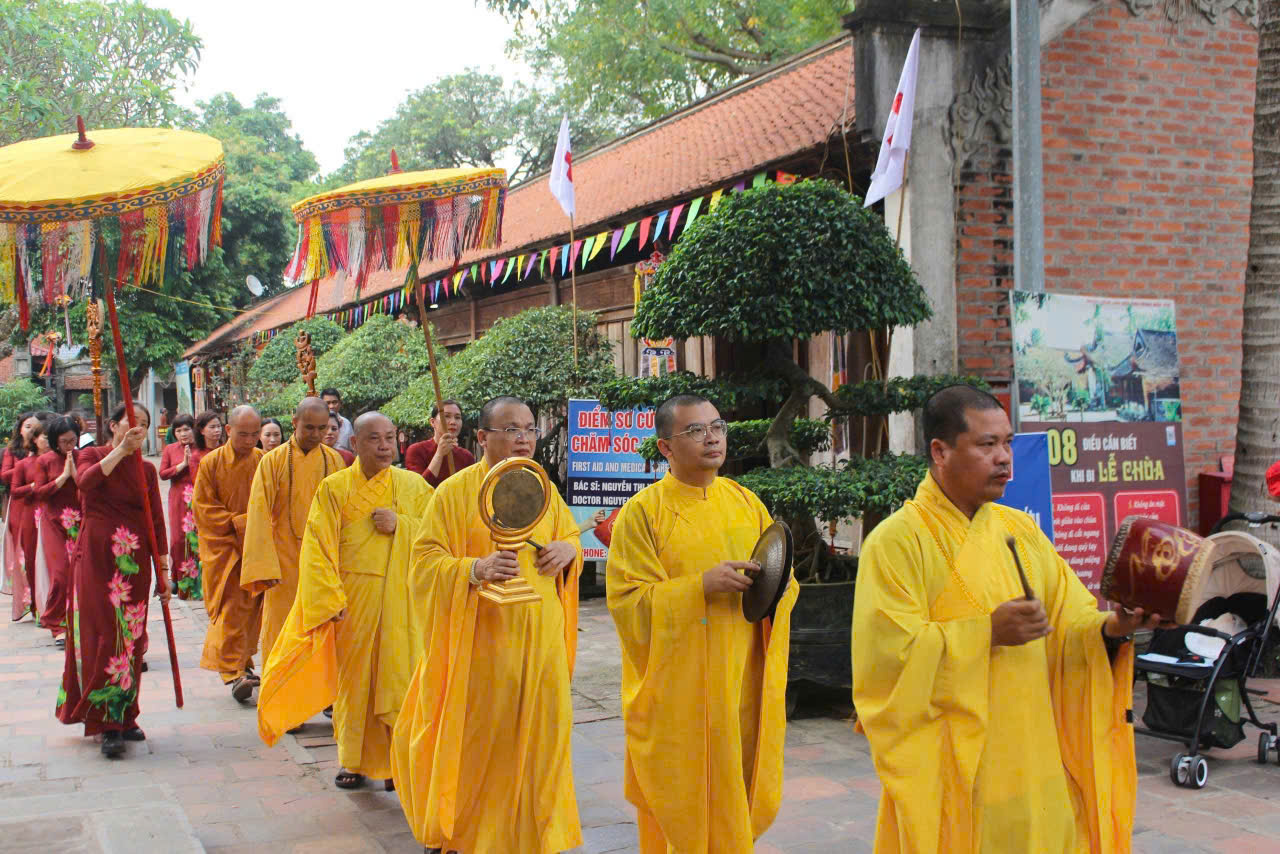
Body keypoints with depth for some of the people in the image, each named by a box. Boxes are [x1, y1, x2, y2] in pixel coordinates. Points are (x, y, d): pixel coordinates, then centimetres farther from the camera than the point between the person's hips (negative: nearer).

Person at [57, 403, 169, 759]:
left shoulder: (146, 469, 12)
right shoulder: (92, 455, 3)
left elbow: (157, 521, 10)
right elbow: (86, 481, -22)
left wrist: (163, 572, 5)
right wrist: (121, 450, -23)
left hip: (135, 561, 4)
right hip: (97, 556, -4)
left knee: (131, 637, 4)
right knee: (104, 635, -10)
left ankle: (123, 717, 14)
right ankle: (106, 722, -8)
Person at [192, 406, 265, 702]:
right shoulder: (211, 463, -4)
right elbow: (203, 506, -4)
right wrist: (236, 522, -13)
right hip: (223, 548, -3)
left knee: (252, 609, 7)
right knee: (230, 610, -7)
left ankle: (242, 664, 21)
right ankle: (233, 672, -8)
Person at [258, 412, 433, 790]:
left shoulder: (413, 486, 5)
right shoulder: (333, 488, 1)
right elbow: (317, 547, -3)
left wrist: (400, 525, -12)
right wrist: (330, 599, -13)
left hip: (400, 599, 0)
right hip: (350, 599, 0)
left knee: (397, 677, -3)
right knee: (352, 677, 6)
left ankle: (399, 761, 7)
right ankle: (355, 760, 20)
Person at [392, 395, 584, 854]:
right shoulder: (456, 491, -8)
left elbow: (570, 535, 20)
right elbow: (425, 562, -10)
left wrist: (568, 549, -4)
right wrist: (476, 568, -27)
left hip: (539, 639, 4)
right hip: (482, 637, -4)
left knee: (538, 735, 8)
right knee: (480, 739, 4)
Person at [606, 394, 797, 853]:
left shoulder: (746, 501, 8)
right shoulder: (643, 510, -7)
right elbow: (627, 600, -12)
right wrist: (702, 585, -23)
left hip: (744, 679, 4)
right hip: (678, 687, -4)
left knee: (739, 791, 10)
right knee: (685, 802, 2)